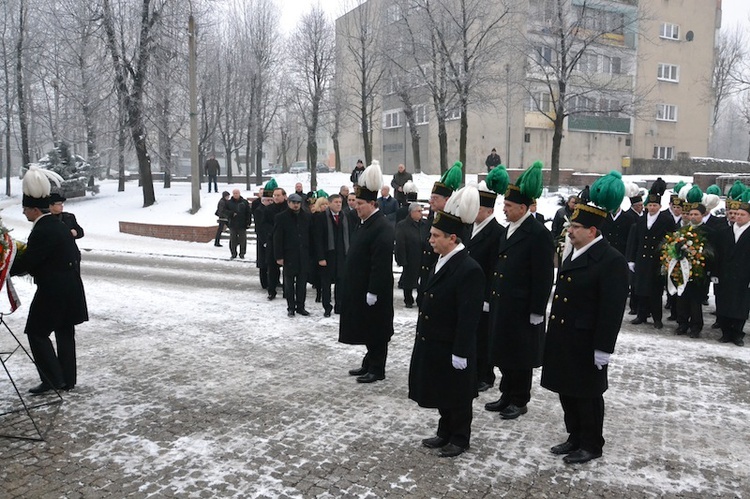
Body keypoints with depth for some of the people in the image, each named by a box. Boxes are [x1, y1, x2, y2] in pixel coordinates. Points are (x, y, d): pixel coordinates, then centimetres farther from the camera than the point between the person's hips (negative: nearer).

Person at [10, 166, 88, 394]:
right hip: (70, 289, 9)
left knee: (37, 332, 4)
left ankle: (53, 379, 6)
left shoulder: (42, 231, -19)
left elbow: (27, 260, -17)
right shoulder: (59, 226, 10)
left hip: (53, 292, -9)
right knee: (65, 332, 13)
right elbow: (73, 254, 16)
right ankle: (67, 379, 20)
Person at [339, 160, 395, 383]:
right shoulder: (365, 223, 11)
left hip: (374, 291, -10)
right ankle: (369, 363, 30)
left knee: (376, 331, 3)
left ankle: (377, 369, 14)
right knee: (366, 329, 18)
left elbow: (381, 264, -23)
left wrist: (373, 291, -23)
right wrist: (359, 289, 17)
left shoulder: (382, 228, -20)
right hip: (360, 289, 10)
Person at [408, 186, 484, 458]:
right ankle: (445, 433, 37)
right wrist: (423, 336, 14)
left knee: (457, 396, 10)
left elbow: (469, 316, -22)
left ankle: (459, 439, 27)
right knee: (441, 392, 20)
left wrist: (460, 353, -20)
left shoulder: (469, 269, -22)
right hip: (433, 343, 9)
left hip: (452, 348, -8)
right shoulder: (441, 261, 5)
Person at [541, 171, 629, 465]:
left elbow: (613, 309, -19)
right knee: (566, 390, 17)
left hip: (587, 343, -9)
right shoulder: (575, 253, 10)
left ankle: (591, 445, 23)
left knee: (587, 394, 6)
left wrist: (603, 349, -19)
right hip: (563, 339, 9)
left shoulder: (611, 260, -18)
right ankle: (575, 437, 33)